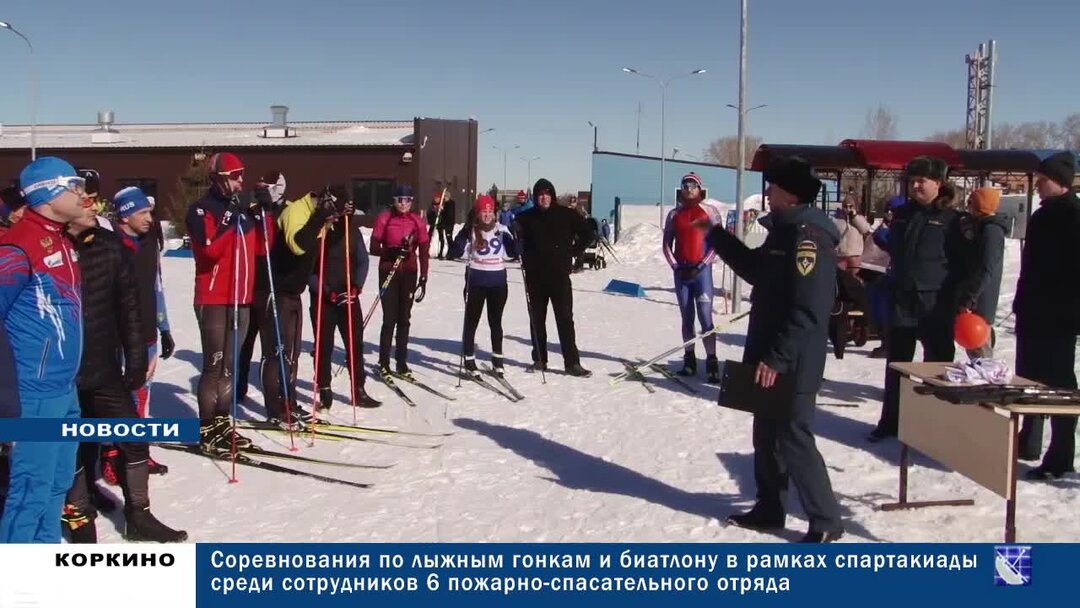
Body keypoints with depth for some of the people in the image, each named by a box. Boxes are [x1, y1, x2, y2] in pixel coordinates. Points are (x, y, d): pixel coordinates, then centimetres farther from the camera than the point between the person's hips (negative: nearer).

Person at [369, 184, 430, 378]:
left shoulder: (418, 221, 2)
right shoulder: (384, 218, -5)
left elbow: (424, 252, 3)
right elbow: (374, 248, -4)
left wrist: (423, 280, -1)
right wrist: (391, 252, -22)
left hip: (409, 274, 3)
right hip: (388, 272, -2)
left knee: (404, 318, 7)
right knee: (390, 319, -6)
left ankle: (402, 362, 14)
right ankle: (384, 363, 3)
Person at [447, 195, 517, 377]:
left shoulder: (502, 230, 3)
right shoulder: (470, 231, -6)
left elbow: (511, 253, 9)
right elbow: (455, 253, -16)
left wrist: (517, 237, -7)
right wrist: (464, 234, -29)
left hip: (498, 282, 3)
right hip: (476, 282, -3)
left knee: (496, 321, 13)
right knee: (472, 321, 5)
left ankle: (497, 360, 24)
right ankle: (469, 361, 13)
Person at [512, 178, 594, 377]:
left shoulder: (566, 215, -2)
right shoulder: (526, 218, 2)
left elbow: (586, 233, 8)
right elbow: (517, 240, 16)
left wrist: (572, 253, 2)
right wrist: (525, 258, 0)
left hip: (560, 274, -2)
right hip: (535, 276, 2)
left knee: (565, 318, -4)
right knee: (537, 319, 9)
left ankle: (572, 362, -2)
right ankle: (539, 359, 20)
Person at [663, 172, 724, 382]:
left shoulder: (710, 212, 1)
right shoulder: (674, 214, 9)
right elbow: (667, 244, 10)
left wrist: (701, 265, -9)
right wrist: (676, 266, -3)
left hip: (702, 270, -3)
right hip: (681, 271, 4)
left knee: (705, 316, -10)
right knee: (687, 317, 7)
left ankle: (711, 362, -10)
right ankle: (689, 359, 12)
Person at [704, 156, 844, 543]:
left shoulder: (808, 236, -19)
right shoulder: (784, 230, 12)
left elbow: (807, 310, -25)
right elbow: (757, 272, 27)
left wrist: (778, 358, -25)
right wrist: (717, 235, 25)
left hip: (793, 363, -10)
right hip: (770, 357, 10)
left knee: (793, 439, -4)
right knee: (766, 435, 17)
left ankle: (826, 522, 7)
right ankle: (769, 509, 29)